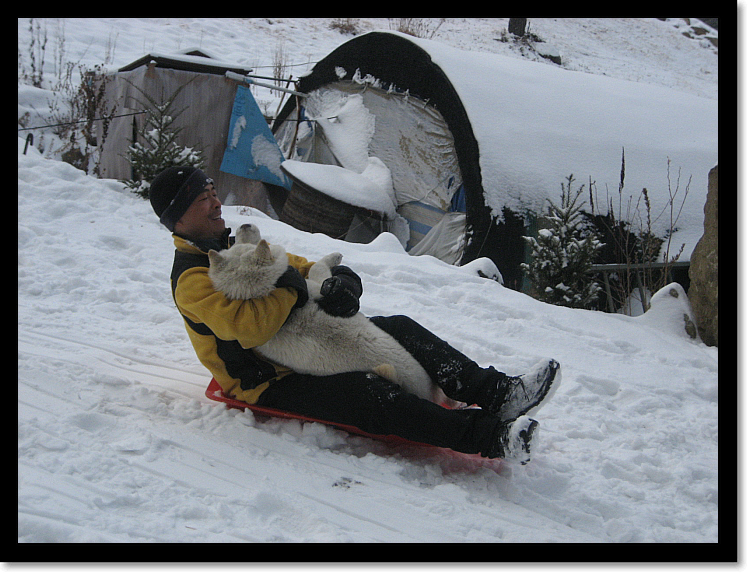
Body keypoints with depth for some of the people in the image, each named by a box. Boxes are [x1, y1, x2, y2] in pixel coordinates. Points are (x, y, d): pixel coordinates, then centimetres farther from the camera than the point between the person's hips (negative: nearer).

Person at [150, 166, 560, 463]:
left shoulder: (238, 247, 18)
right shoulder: (191, 278, -13)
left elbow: (302, 269, 14)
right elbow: (246, 327, -30)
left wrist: (341, 281, -10)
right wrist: (289, 289, -15)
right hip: (268, 384, -9)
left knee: (399, 329, -8)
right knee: (365, 393, -31)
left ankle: (498, 393, -20)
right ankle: (491, 437, -42)